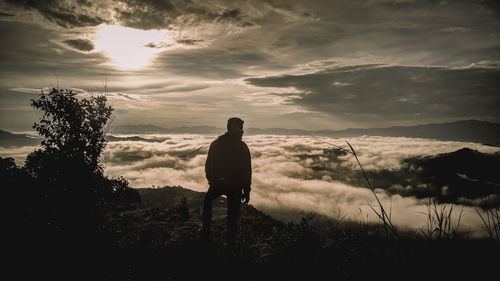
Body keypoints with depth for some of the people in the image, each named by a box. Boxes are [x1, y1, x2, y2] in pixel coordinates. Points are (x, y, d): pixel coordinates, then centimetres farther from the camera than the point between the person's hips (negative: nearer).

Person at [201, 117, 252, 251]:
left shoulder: (215, 144, -1)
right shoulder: (242, 147, -10)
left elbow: (208, 165, 5)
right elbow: (247, 171, -9)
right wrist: (247, 191, -2)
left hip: (217, 184, 3)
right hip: (235, 187, -2)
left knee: (208, 201, 31)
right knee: (232, 216, 12)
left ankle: (205, 234, 26)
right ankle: (230, 246, 19)